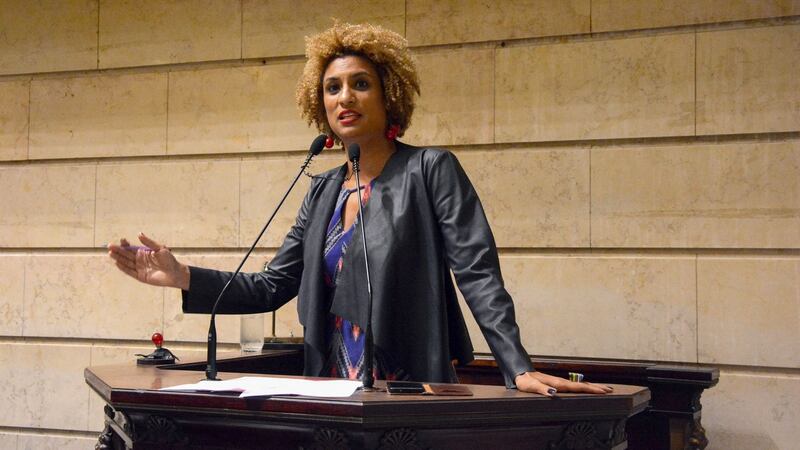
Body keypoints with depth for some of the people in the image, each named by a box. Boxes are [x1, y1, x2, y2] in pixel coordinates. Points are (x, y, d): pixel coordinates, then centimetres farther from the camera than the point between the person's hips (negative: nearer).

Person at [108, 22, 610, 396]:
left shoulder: (431, 170, -6)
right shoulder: (324, 191, 11)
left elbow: (479, 274, -14)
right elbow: (272, 286, 9)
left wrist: (519, 367, -26)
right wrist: (184, 278, -4)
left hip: (416, 391, -5)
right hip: (338, 390, 6)